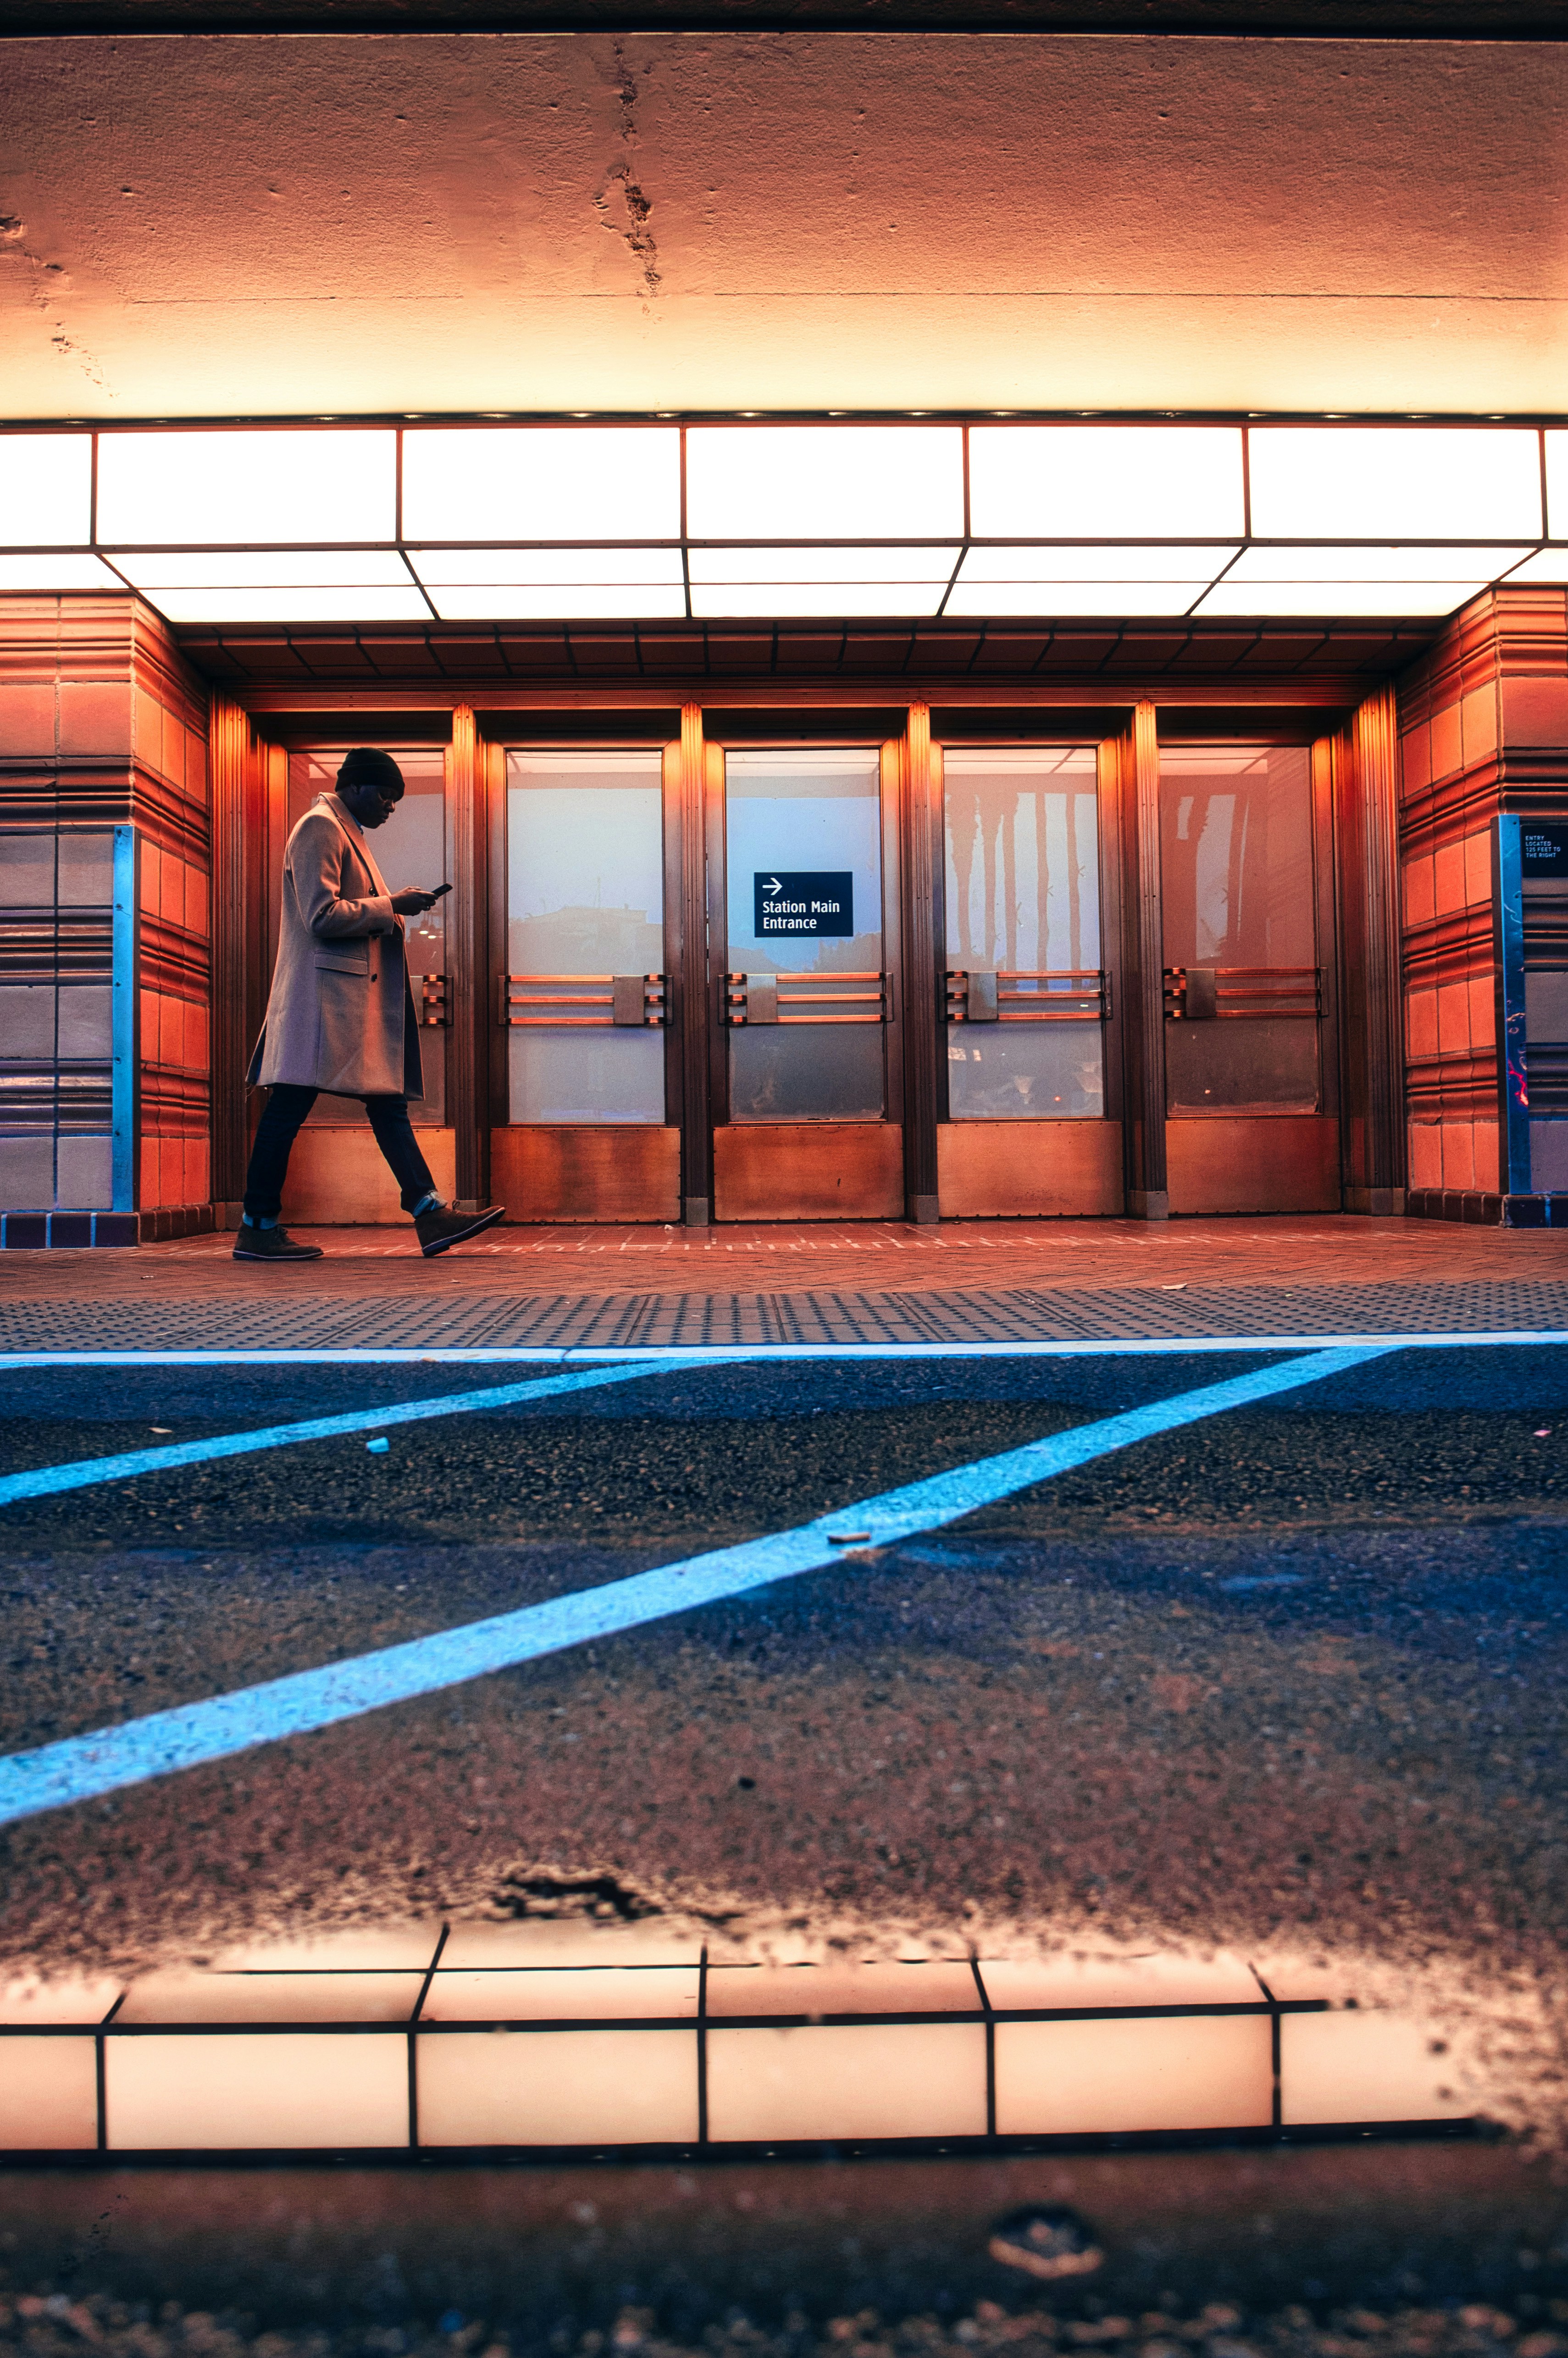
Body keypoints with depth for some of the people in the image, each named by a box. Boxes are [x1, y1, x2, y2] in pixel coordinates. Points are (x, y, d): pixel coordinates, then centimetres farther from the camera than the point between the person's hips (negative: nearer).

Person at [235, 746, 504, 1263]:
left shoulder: (347, 832, 24)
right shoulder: (320, 827, -7)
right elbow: (322, 916, -17)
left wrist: (393, 912, 14)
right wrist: (391, 906, -11)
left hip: (359, 995, 11)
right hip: (323, 992, -11)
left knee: (389, 1102, 4)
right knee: (290, 1107, -7)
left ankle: (431, 1216, 2)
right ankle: (257, 1230, -1)